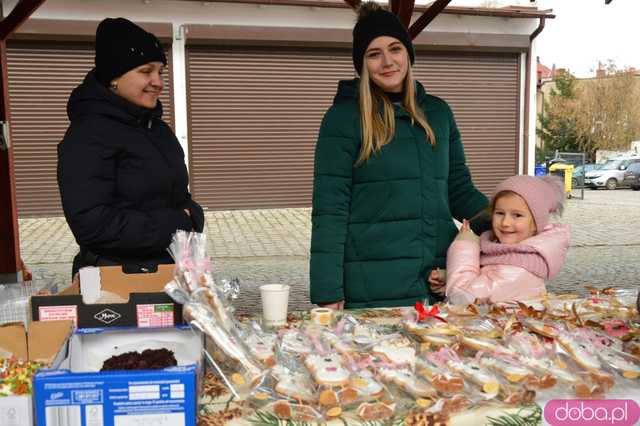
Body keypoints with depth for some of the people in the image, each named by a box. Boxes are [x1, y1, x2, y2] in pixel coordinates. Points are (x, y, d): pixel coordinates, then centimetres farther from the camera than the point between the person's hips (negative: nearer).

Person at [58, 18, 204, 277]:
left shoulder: (157, 127, 9)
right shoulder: (88, 134, -16)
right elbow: (91, 224, -23)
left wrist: (191, 218, -6)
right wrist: (175, 226, -18)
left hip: (172, 270, 8)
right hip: (115, 280, -7)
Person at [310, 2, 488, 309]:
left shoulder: (437, 111, 10)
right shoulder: (344, 117, -5)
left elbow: (460, 190, 15)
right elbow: (329, 208, -9)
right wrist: (328, 293, -14)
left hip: (443, 281, 5)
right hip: (373, 287, -4)